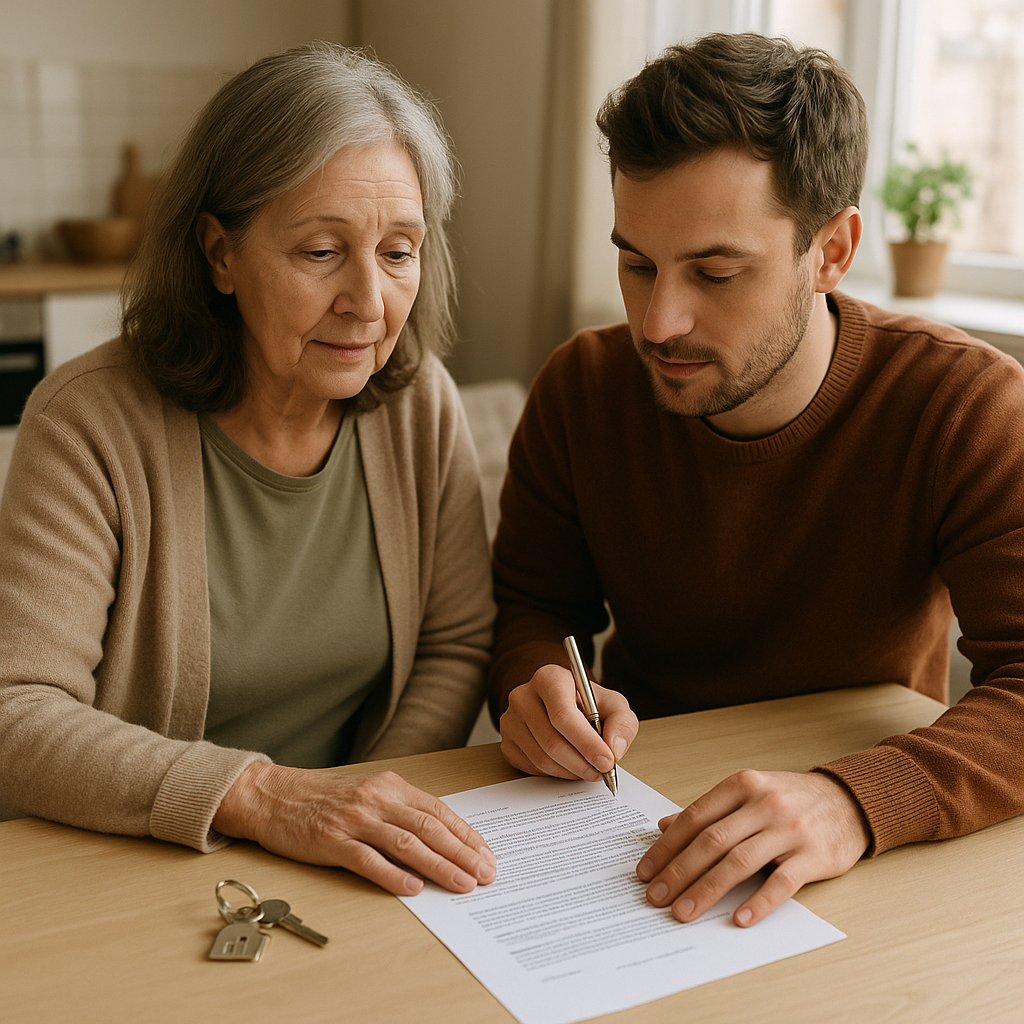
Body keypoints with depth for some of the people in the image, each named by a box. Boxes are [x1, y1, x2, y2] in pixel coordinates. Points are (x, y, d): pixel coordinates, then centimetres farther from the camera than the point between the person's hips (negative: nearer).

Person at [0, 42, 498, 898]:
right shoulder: (92, 421, -14)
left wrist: (372, 827, -11)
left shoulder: (420, 402, -3)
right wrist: (262, 797, -29)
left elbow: (457, 645, 3)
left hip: (359, 891, 3)